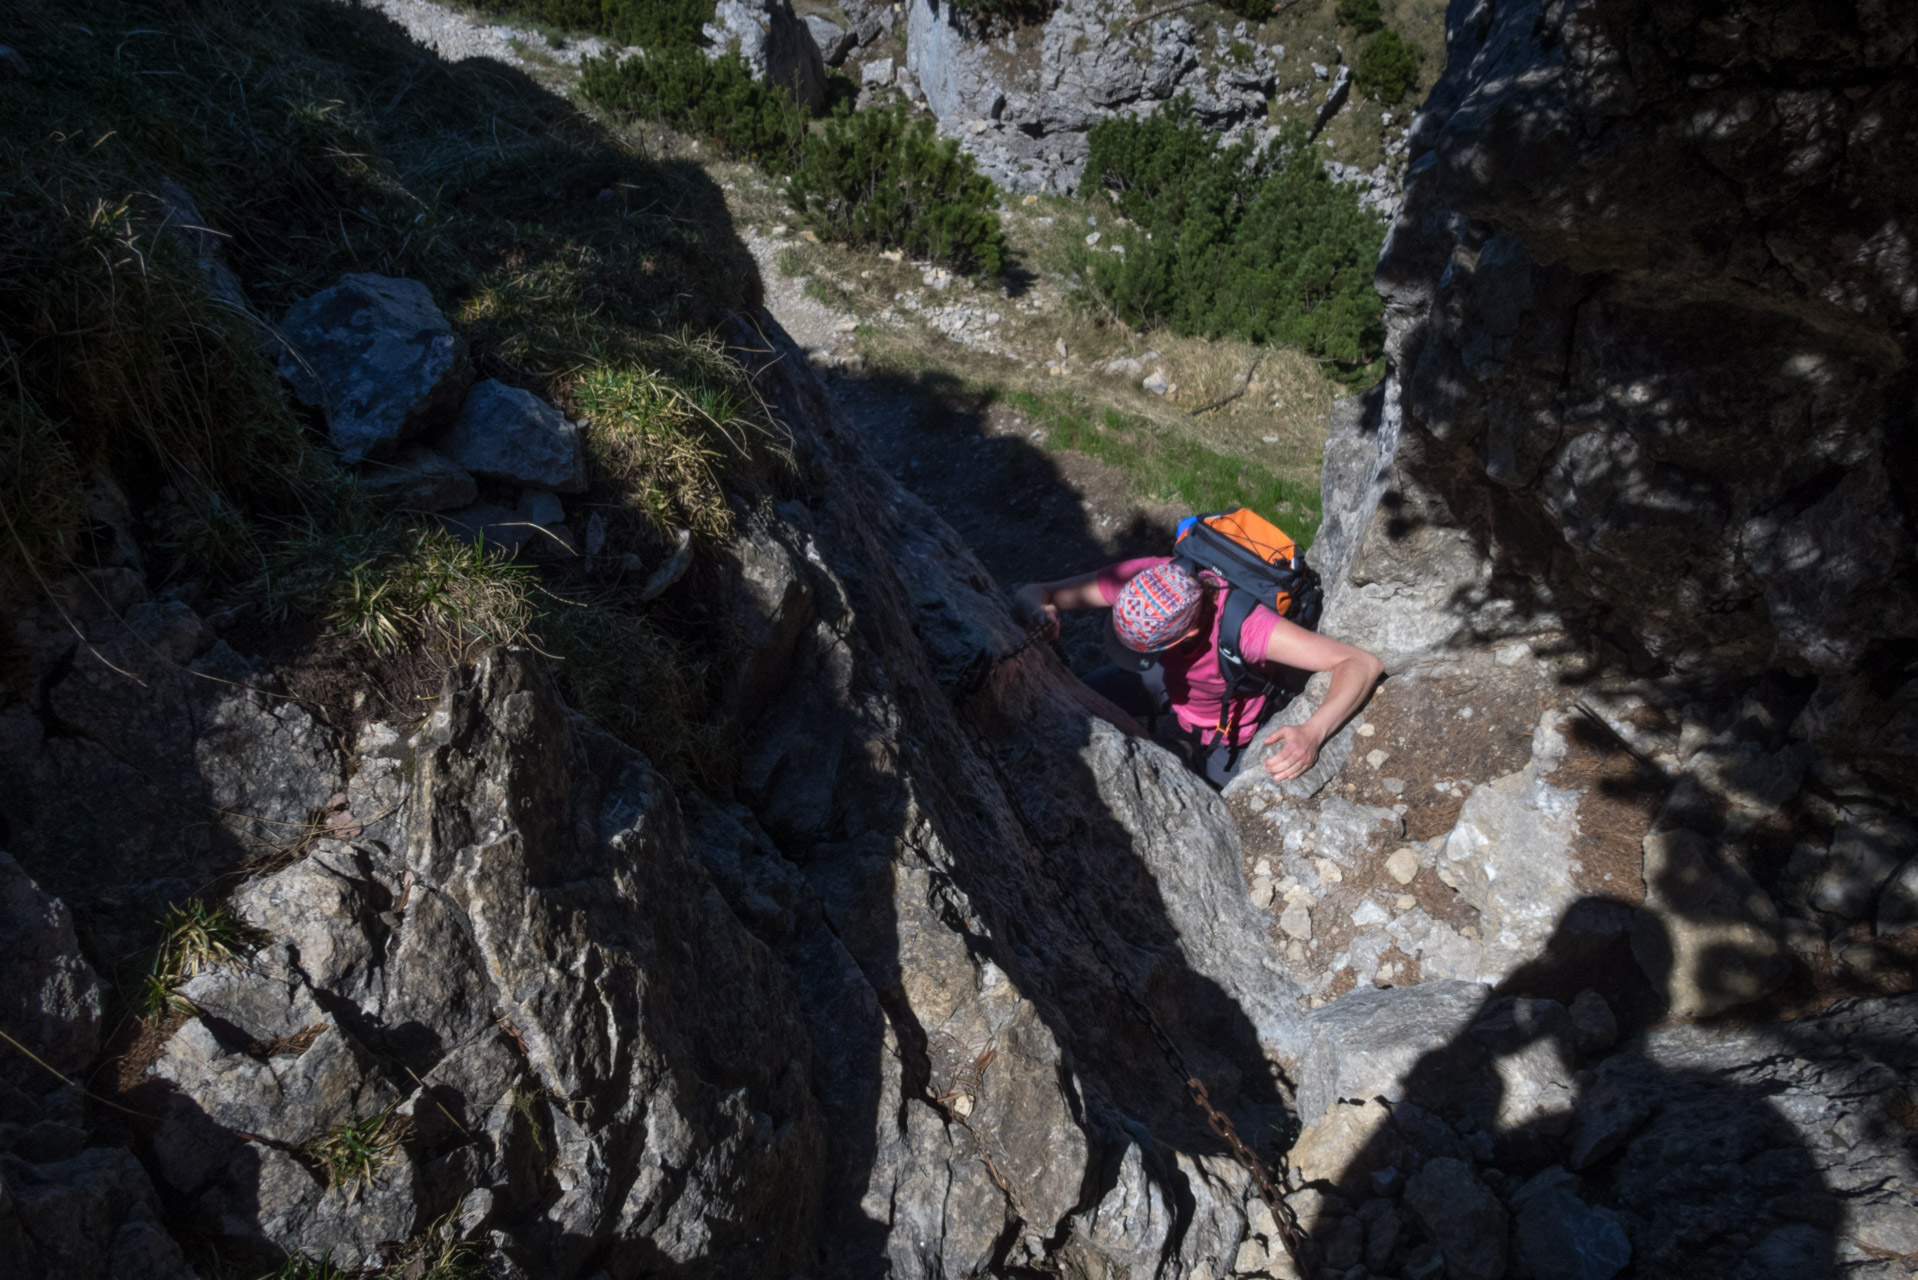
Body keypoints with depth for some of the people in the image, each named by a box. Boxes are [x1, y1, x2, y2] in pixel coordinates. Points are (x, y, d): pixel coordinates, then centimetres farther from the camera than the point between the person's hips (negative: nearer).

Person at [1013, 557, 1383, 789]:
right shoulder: (1139, 578, -34)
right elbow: (1032, 593, -26)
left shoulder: (1243, 624, -46)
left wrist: (1312, 733, -59)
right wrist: (1035, 609, -50)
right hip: (1166, 675, 4)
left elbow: (1362, 663, -43)